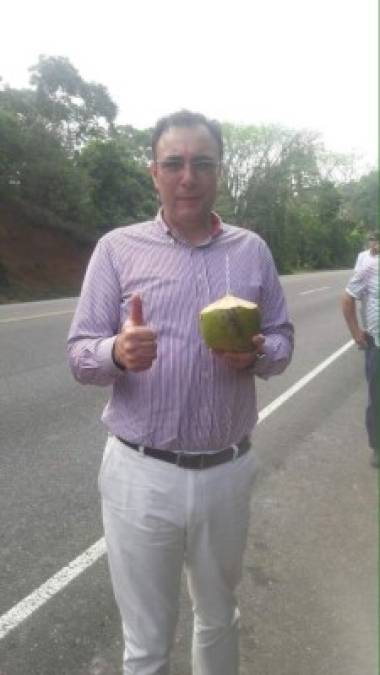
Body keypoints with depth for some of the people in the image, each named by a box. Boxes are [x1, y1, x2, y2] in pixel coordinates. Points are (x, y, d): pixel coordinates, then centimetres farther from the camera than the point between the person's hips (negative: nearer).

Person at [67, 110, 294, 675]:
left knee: (219, 620, 25)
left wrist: (255, 354, -15)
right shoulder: (117, 248, -3)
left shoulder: (252, 250, 4)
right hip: (141, 474, -2)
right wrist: (118, 352, -27)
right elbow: (80, 355, -4)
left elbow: (283, 341, 8)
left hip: (227, 473, 3)